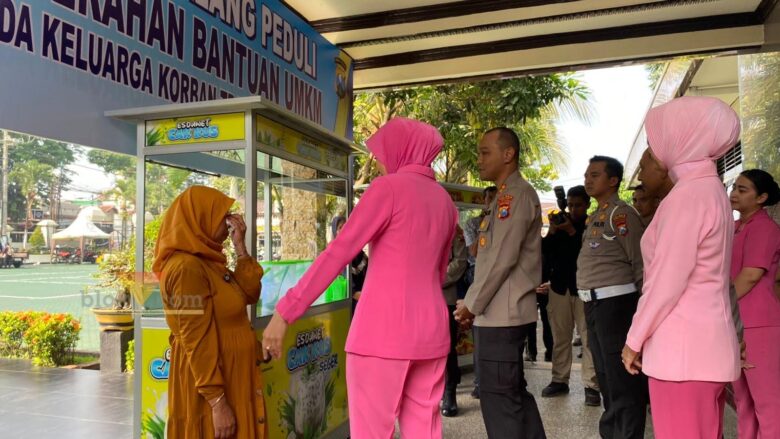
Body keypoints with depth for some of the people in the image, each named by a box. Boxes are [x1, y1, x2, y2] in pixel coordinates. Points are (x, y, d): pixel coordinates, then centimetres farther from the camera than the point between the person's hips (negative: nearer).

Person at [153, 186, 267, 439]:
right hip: (210, 387, -9)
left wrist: (240, 247, 1)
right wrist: (217, 401, -22)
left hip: (231, 377, 9)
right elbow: (196, 342, -22)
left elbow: (250, 294, 7)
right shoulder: (187, 267, -19)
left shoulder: (209, 262, 10)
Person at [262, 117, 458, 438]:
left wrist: (285, 311, -13)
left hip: (384, 328, -7)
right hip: (431, 328, 7)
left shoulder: (389, 188, -7)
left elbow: (338, 253, -14)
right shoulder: (445, 201, 13)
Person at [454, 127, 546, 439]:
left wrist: (471, 305, -12)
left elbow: (503, 258, -20)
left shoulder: (516, 193, -12)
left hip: (501, 314, -10)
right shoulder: (507, 196, 18)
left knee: (498, 397, -3)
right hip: (503, 312, 10)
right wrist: (475, 303, 14)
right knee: (513, 391, 17)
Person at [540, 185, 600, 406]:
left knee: (588, 337, -7)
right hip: (560, 287, 4)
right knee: (560, 336, 9)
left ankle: (591, 385, -3)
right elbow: (545, 251, 5)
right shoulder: (561, 223, 11)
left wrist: (572, 232, -16)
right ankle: (560, 380, 17)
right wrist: (552, 231, -10)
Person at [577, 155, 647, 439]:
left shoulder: (621, 214, -9)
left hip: (614, 303, -9)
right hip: (595, 305, 9)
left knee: (622, 378, -3)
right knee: (606, 376, 17)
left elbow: (641, 264, -12)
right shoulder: (596, 217, 18)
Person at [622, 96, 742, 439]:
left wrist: (634, 338, -9)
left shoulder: (687, 196, -15)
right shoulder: (709, 191, 15)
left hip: (683, 347, -10)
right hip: (707, 343, 10)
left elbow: (668, 279, -17)